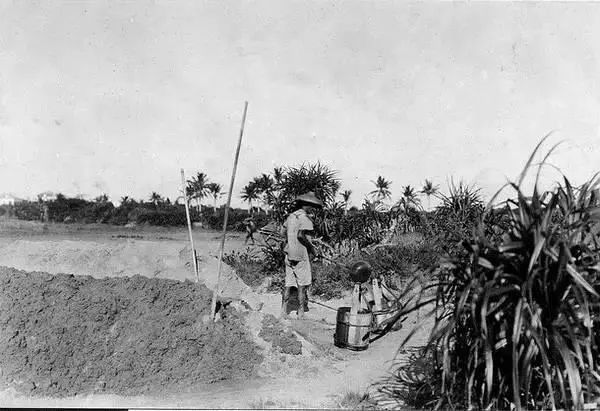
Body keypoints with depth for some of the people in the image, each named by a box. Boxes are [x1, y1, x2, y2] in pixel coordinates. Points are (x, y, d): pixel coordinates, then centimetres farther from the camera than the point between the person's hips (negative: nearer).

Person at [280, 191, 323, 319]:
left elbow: (283, 232, 16)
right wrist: (312, 248, -12)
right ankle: (301, 312, 7)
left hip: (289, 253, 7)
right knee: (302, 284, 3)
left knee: (289, 282, 11)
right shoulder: (305, 218, -14)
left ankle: (283, 310, 11)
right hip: (301, 255, -7)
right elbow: (300, 235, -22)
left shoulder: (291, 216, 11)